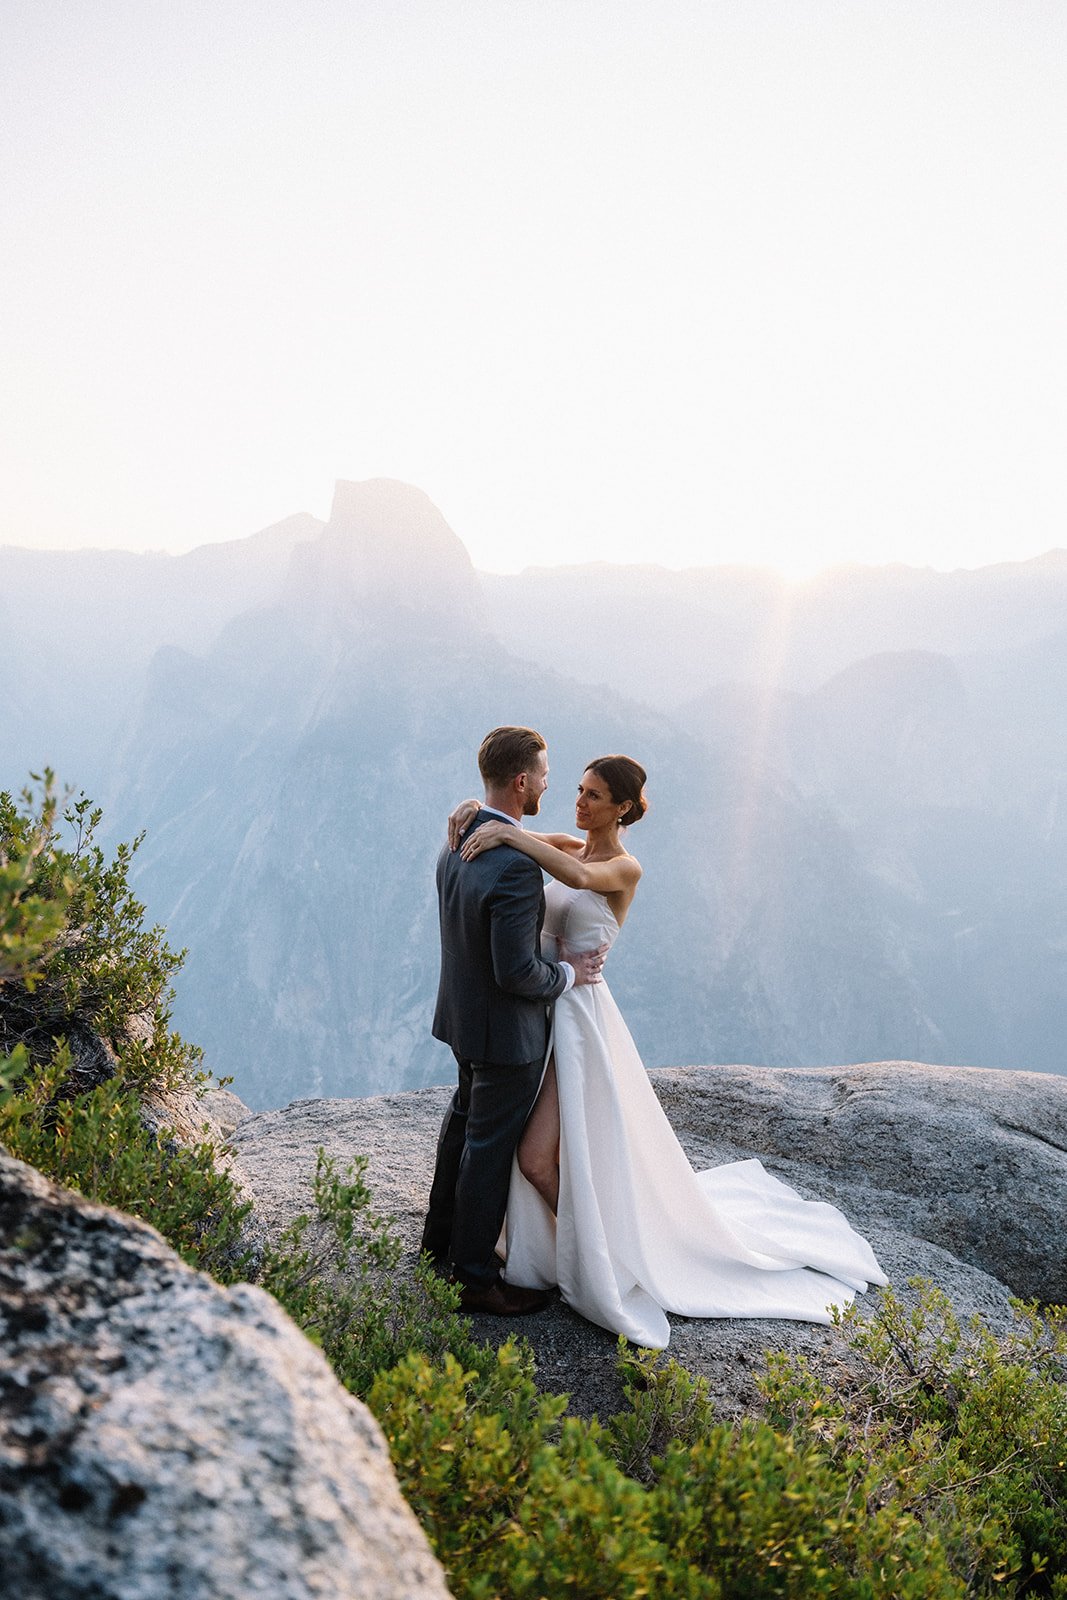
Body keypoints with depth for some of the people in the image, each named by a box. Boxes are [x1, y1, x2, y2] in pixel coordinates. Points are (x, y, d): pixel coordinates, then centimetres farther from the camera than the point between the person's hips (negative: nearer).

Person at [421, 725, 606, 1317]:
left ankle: (441, 1240, 44)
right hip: (506, 1029, -9)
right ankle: (474, 1277, 24)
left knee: (466, 1120, 26)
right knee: (491, 1147, 7)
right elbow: (516, 973, -31)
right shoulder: (516, 867, -32)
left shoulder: (458, 839, -2)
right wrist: (568, 973, -12)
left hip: (462, 1012, 9)